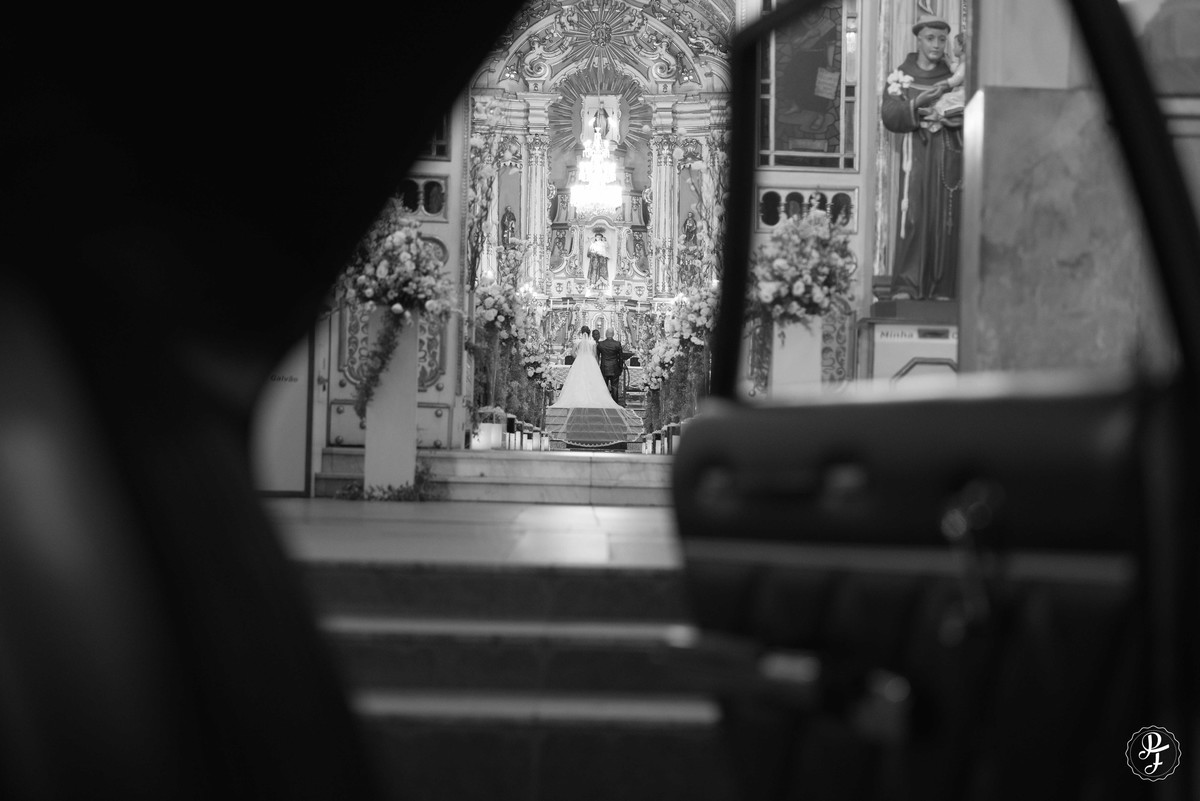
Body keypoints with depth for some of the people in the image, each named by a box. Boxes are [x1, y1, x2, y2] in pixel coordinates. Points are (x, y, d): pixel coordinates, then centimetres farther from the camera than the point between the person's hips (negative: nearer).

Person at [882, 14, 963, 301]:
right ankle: (905, 286, -12)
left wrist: (953, 115, -11)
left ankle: (942, 287, 0)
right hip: (917, 150, -2)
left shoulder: (954, 75, 13)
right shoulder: (901, 76, 8)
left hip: (950, 151, 2)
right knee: (913, 214, -13)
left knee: (947, 217, -3)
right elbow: (890, 116, -3)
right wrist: (917, 103, -18)